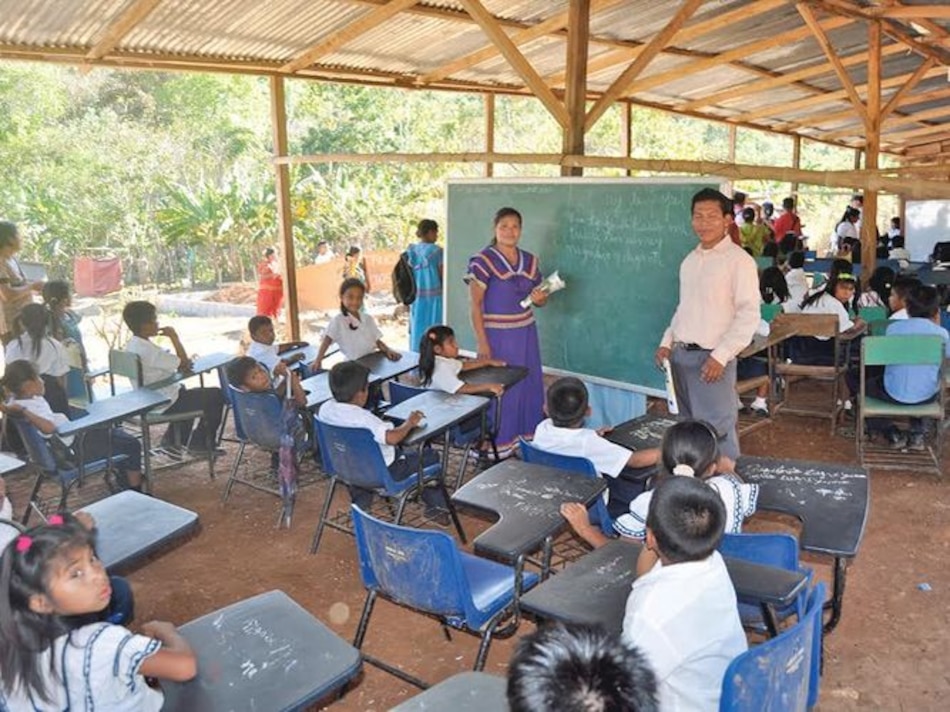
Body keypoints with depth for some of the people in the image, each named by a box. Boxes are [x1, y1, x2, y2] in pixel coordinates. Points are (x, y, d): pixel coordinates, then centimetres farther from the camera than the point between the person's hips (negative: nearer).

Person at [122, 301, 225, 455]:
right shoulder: (148, 350, -27)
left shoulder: (132, 345, 3)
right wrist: (174, 336, -14)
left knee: (186, 393, 35)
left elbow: (168, 364, 9)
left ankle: (172, 439, 33)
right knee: (216, 395, 0)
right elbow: (184, 363, -22)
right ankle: (200, 444, 11)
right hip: (165, 404, -10)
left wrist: (181, 366, -9)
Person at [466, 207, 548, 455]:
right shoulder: (483, 261, -10)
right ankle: (497, 444, 14)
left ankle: (526, 437, 28)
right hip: (497, 336, -6)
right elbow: (475, 304, -13)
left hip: (526, 334, 6)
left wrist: (541, 298, -8)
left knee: (529, 386, 12)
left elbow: (539, 298, 17)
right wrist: (482, 343, -17)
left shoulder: (530, 261, 7)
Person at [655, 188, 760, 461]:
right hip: (681, 355, 7)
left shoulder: (738, 260, -9)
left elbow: (749, 315, -14)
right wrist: (667, 342, 9)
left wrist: (720, 356, -19)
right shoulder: (689, 260, 13)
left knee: (717, 433, -4)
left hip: (712, 358, -7)